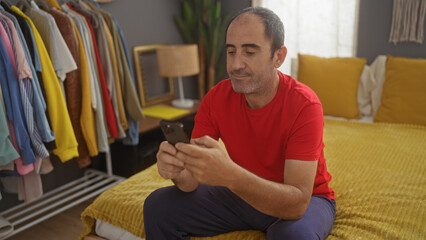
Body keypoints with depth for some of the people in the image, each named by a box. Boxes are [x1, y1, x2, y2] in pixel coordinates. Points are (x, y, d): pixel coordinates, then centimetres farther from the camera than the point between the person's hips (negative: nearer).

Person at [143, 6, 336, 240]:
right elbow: (192, 182, -13)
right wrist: (178, 171, -38)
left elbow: (297, 204, -34)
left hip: (306, 200, -3)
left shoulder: (304, 104, -26)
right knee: (158, 205, -9)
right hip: (243, 193, 4)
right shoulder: (216, 97, -13)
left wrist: (230, 175, -49)